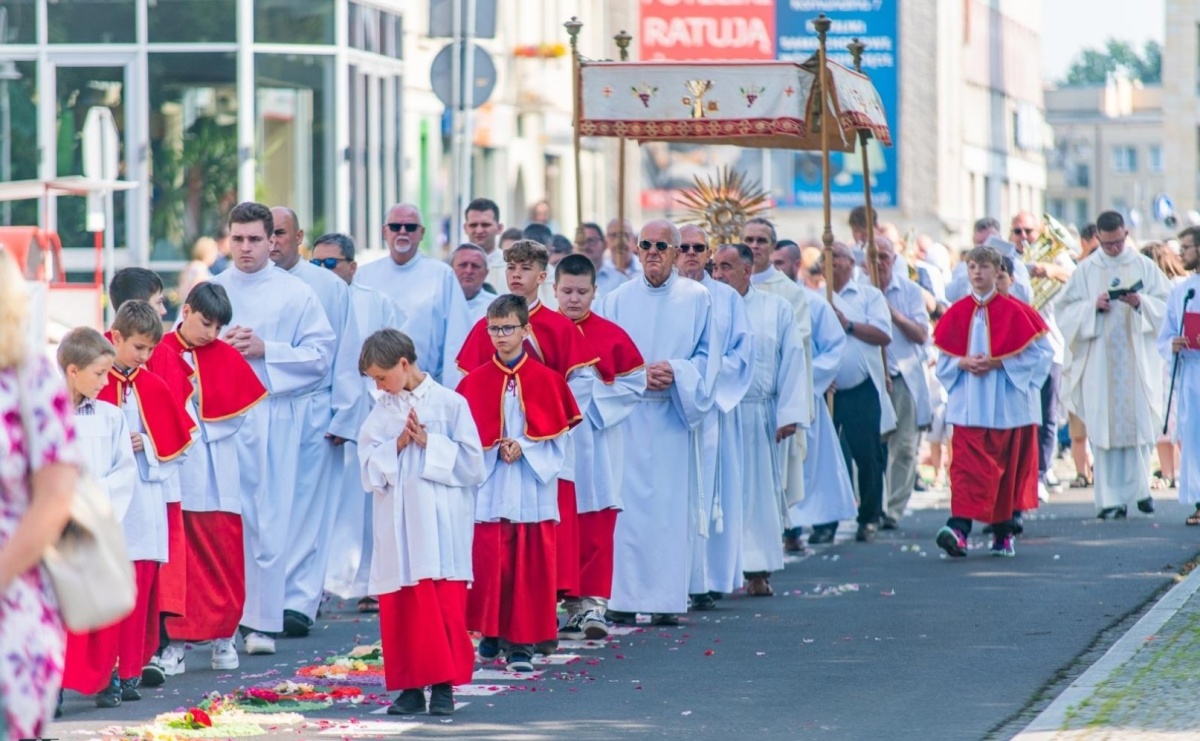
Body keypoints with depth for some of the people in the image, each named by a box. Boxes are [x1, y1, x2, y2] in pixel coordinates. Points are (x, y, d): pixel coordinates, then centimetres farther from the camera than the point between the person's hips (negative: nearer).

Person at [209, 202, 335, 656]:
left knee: (268, 521, -2)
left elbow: (321, 354, 0)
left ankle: (262, 622, 2)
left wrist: (266, 350, -10)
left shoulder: (296, 294, 6)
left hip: (274, 417, -2)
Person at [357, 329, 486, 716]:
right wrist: (397, 445, -11)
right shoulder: (382, 412, 9)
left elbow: (471, 463, -6)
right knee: (398, 610, 2)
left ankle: (443, 686, 1)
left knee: (443, 607, -5)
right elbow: (368, 467, 3)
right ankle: (409, 686, 9)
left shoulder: (450, 404, -2)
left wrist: (429, 443, -13)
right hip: (395, 528, 4)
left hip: (439, 527, -4)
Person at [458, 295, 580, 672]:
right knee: (488, 561, -3)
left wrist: (524, 448, -13)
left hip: (532, 491, -1)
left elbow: (559, 436, 1)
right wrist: (496, 450, -11)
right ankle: (490, 633, 12)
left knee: (530, 566, -1)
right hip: (489, 489, 1)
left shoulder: (546, 379, 2)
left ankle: (522, 643, 4)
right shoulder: (475, 381, 5)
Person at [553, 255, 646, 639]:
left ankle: (594, 603, -5)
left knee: (596, 529, -5)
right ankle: (570, 603, 10)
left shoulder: (612, 336, 1)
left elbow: (635, 383, 2)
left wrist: (595, 404, -8)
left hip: (595, 451, -1)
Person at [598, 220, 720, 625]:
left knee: (671, 507, -2)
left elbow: (709, 356, 4)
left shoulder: (698, 299, 7)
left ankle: (666, 600, 1)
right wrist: (638, 374, -11)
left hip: (674, 415, 0)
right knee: (626, 504, -5)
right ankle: (622, 597, -3)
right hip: (626, 415, 0)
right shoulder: (617, 300, 8)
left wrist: (675, 372, -13)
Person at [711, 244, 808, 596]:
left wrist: (790, 414, -4)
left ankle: (758, 569, 9)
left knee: (758, 493, 4)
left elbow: (792, 362, 4)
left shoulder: (776, 309, 6)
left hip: (758, 417, 1)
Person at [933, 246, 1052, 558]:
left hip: (1007, 404, -1)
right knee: (967, 467, -9)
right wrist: (963, 363, -11)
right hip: (969, 405, 1)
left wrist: (998, 363, -14)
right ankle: (959, 529, -19)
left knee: (1007, 467, 4)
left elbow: (1037, 352, -4)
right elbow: (943, 357, 11)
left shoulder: (1014, 312, -3)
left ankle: (1003, 531, 15)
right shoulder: (957, 313, 5)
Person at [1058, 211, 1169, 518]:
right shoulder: (1086, 270, 7)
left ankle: (1140, 487, 14)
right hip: (1099, 361, 0)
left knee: (1140, 421, -2)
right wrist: (1093, 305, -13)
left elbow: (1165, 303, 5)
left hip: (1136, 355, 1)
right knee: (1104, 427, -4)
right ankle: (1111, 499, -3)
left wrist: (1140, 302, -13)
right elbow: (1066, 308, 4)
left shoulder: (1144, 266, 8)